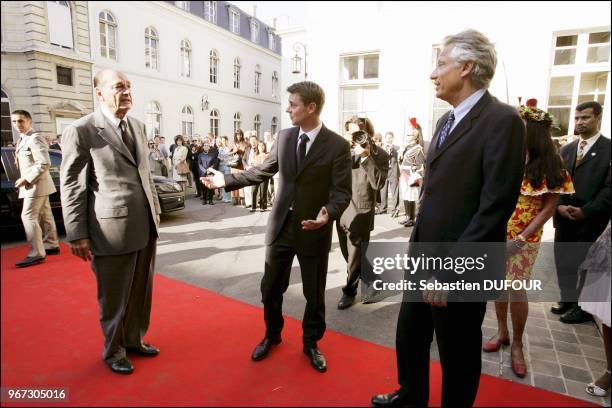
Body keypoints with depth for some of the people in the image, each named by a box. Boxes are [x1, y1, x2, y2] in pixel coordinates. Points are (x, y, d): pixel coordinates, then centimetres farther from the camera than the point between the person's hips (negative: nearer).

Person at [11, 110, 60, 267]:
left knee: (28, 216, -10)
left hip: (36, 184, -10)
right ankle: (51, 245, 24)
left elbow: (44, 163, -24)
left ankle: (36, 254, -7)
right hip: (33, 184, 10)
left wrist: (26, 179, -20)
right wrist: (25, 180, 7)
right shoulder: (23, 140, 14)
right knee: (44, 215, 14)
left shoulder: (35, 138, -16)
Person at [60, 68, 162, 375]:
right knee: (114, 297, 12)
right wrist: (77, 235, -8)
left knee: (142, 292, 17)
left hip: (145, 227, 6)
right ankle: (114, 351, 34)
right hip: (112, 230, -6)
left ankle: (134, 340, 39)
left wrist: (155, 209, 17)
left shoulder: (138, 126, 12)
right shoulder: (81, 130, -7)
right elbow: (71, 186, -7)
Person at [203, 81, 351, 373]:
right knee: (270, 288, 16)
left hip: (314, 230, -4)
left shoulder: (338, 145, -11)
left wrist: (329, 214, -32)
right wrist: (227, 180, 8)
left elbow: (342, 192, -13)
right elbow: (263, 170, 11)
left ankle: (311, 344, 37)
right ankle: (272, 335, 42)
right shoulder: (284, 137, 3)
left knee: (314, 293, 12)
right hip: (281, 225, 4)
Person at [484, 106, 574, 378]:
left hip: (525, 238, -3)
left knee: (516, 288, -2)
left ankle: (517, 344, 20)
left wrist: (521, 239, -16)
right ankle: (502, 331, 31)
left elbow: (549, 207, -8)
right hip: (496, 233, 3)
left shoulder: (550, 166, -7)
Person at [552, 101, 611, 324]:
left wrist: (585, 211, -17)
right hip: (564, 219, 5)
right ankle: (568, 299, 28)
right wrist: (559, 206, -7)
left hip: (591, 221, -5)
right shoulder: (566, 149, 13)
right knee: (564, 262, 11)